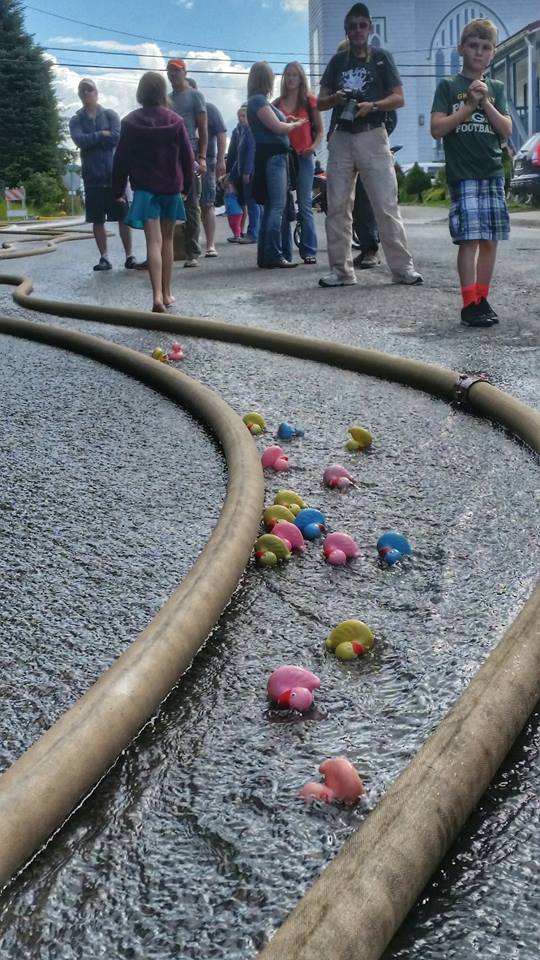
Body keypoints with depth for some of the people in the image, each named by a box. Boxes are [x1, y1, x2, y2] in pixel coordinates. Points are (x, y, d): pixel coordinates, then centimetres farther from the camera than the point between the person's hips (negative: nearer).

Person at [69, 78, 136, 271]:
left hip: (114, 173, -1)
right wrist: (102, 135, -10)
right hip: (92, 176, 2)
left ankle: (129, 255, 3)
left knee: (123, 217, -2)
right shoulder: (76, 120, 8)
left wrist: (91, 140, -7)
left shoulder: (110, 115, 5)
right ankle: (104, 257, 8)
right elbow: (80, 140, -10)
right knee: (97, 219, 2)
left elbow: (116, 137, -11)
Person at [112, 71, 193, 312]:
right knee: (167, 240, 14)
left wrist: (118, 189, 7)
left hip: (145, 187, -2)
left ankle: (158, 295, -24)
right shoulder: (175, 120, 0)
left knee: (153, 242, -9)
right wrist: (186, 184, 13)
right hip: (171, 187, 2)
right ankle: (167, 293, 19)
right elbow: (187, 155, 2)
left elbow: (121, 159, -1)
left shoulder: (130, 122, -4)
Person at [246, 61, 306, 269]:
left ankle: (265, 256, 11)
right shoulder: (259, 101, -9)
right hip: (272, 156, -10)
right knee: (277, 206, -14)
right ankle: (273, 255, -17)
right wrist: (296, 124, 2)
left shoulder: (258, 100, 20)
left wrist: (287, 122, 12)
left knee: (270, 206, 10)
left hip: (273, 156, 10)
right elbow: (277, 127, -14)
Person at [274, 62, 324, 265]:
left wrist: (314, 147, -10)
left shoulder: (310, 101, 8)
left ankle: (309, 252, -6)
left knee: (305, 205, -8)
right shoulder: (277, 104, 13)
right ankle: (285, 253, 2)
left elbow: (320, 130, 7)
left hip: (303, 157, -2)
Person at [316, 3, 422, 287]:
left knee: (387, 205, -7)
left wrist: (372, 106, -17)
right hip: (341, 138, 4)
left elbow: (399, 98, 0)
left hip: (372, 137, -3)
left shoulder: (381, 57, 6)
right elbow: (319, 102, 13)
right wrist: (334, 99, -9)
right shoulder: (337, 61, 15)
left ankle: (403, 267, -5)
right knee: (337, 206, 1)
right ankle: (341, 270, 6)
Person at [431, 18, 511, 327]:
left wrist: (485, 102, -5)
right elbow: (437, 129, -5)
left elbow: (507, 131, 6)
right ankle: (469, 304, -10)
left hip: (493, 173, 5)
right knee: (470, 238, -12)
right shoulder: (449, 86, 4)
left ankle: (482, 299, 13)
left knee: (490, 240, 4)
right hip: (463, 174, -5)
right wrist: (469, 106, -9)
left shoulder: (496, 88, 15)